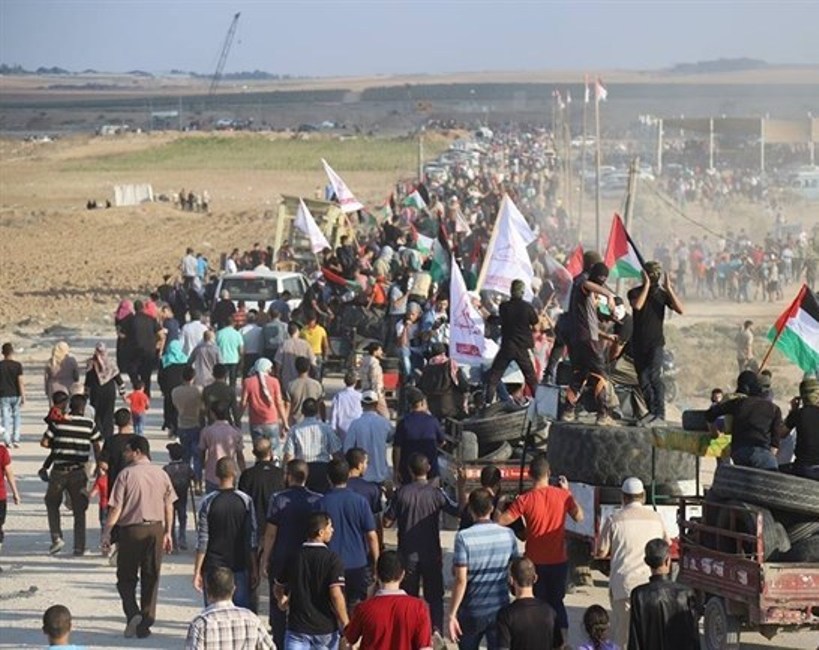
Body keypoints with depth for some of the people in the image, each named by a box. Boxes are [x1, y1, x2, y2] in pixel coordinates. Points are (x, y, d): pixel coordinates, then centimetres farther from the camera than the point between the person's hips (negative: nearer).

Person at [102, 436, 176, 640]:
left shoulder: (126, 474, -9)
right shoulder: (161, 474, 5)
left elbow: (116, 507, -11)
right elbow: (169, 506, 8)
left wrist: (107, 532, -5)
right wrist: (167, 533, 17)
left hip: (132, 530, -4)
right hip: (156, 528, 4)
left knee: (126, 577, 9)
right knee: (151, 578, 10)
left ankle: (132, 614, -12)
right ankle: (145, 624, 11)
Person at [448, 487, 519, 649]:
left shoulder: (463, 537, -15)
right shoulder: (508, 535, -4)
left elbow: (461, 580, -17)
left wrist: (452, 614, -12)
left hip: (472, 613, -2)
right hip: (500, 610, 2)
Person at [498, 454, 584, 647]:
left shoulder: (525, 499, -14)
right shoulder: (562, 495, -7)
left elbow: (501, 521, -19)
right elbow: (579, 517, 8)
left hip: (535, 562, -2)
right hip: (558, 560, 2)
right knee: (557, 602, 14)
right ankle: (563, 641, 12)